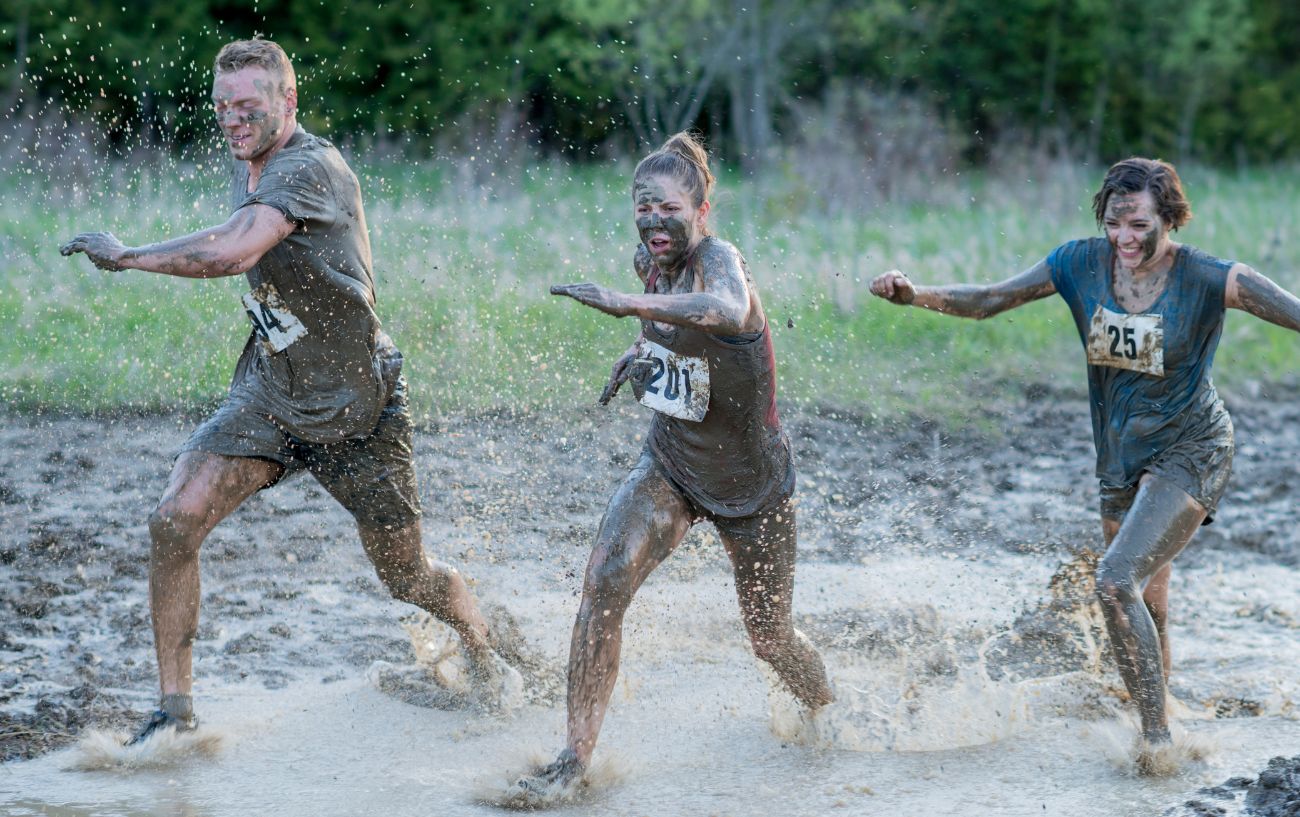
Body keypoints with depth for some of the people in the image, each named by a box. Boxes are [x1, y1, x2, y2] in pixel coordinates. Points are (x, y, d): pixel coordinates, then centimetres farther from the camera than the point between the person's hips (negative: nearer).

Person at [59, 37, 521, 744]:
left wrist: (126, 255, -28)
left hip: (355, 411, -7)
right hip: (267, 393, 7)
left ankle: (484, 650, 40)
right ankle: (174, 710, -5)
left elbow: (233, 253, -38)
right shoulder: (248, 165, 5)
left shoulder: (309, 168, -24)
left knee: (407, 579, 6)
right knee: (174, 522, -14)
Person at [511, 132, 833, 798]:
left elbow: (731, 312, -54)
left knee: (769, 639, 12)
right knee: (604, 583, -21)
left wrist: (626, 304, -63)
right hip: (669, 464, 5)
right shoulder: (650, 263, -6)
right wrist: (645, 350, 3)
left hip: (751, 484, -5)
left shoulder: (716, 258, -27)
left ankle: (829, 716, 47)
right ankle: (576, 757, -14)